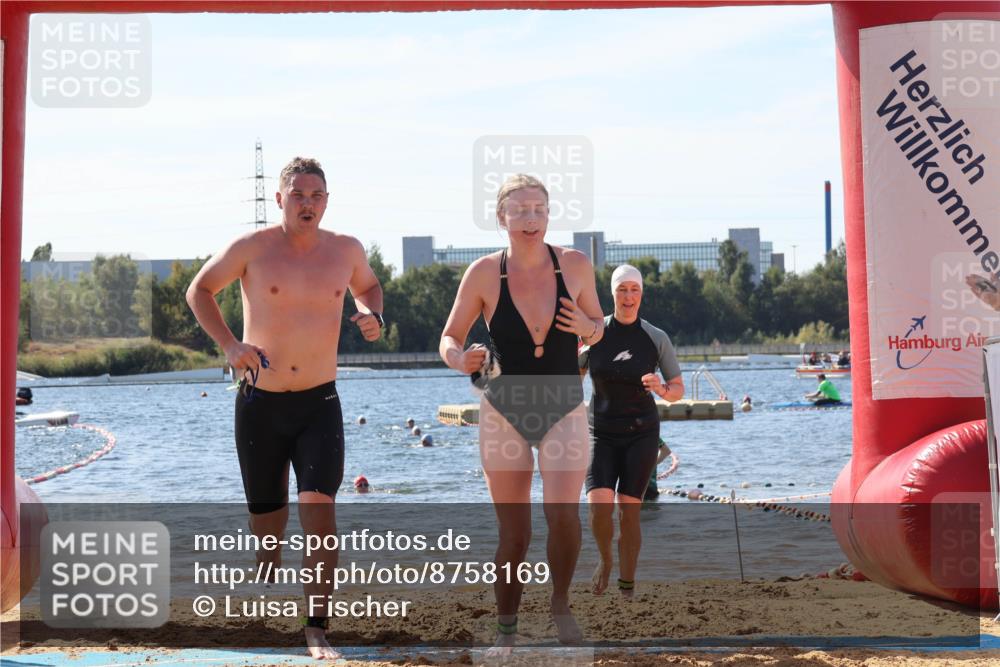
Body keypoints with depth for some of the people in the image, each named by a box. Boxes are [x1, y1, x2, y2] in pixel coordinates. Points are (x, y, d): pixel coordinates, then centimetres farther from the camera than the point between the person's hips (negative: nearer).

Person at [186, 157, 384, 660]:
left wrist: (372, 316, 1)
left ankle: (316, 630, -18)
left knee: (319, 506, -18)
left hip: (319, 404, 1)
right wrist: (229, 344, -9)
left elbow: (368, 286, 24)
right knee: (266, 517, 11)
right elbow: (199, 290, 6)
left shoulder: (346, 250, 2)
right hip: (260, 404, 0)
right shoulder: (253, 247, -6)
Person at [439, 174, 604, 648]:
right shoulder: (484, 273, -9)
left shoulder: (575, 265, -6)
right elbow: (449, 337, 0)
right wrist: (459, 359, -22)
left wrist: (587, 327, -15)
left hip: (564, 412, 0)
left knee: (563, 513, -19)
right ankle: (506, 628, 22)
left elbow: (598, 328, 8)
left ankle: (561, 604, 7)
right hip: (504, 413, 0)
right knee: (514, 534, 1)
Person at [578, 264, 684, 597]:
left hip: (641, 434, -1)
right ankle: (605, 560, 15)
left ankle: (627, 588, 10)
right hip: (601, 433, 1)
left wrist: (661, 389, -20)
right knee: (599, 507, -17)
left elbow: (678, 389, 2)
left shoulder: (656, 338, -4)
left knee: (629, 512, -4)